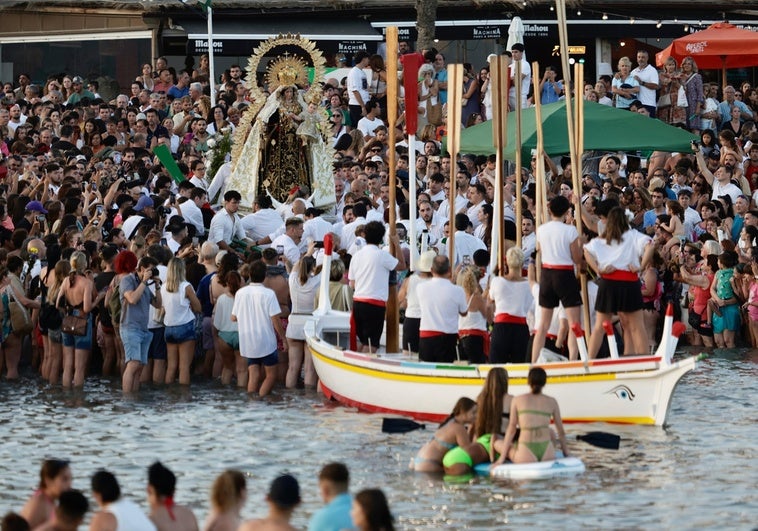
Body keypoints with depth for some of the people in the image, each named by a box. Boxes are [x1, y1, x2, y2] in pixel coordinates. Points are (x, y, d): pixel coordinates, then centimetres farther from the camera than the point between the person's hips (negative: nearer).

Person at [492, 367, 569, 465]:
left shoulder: (517, 400, 4)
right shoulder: (552, 402, 8)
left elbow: (511, 430, 4)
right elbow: (561, 432, 13)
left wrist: (502, 458, 8)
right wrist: (566, 454, 25)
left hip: (526, 456, -1)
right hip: (548, 455, 1)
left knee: (497, 443, 26)